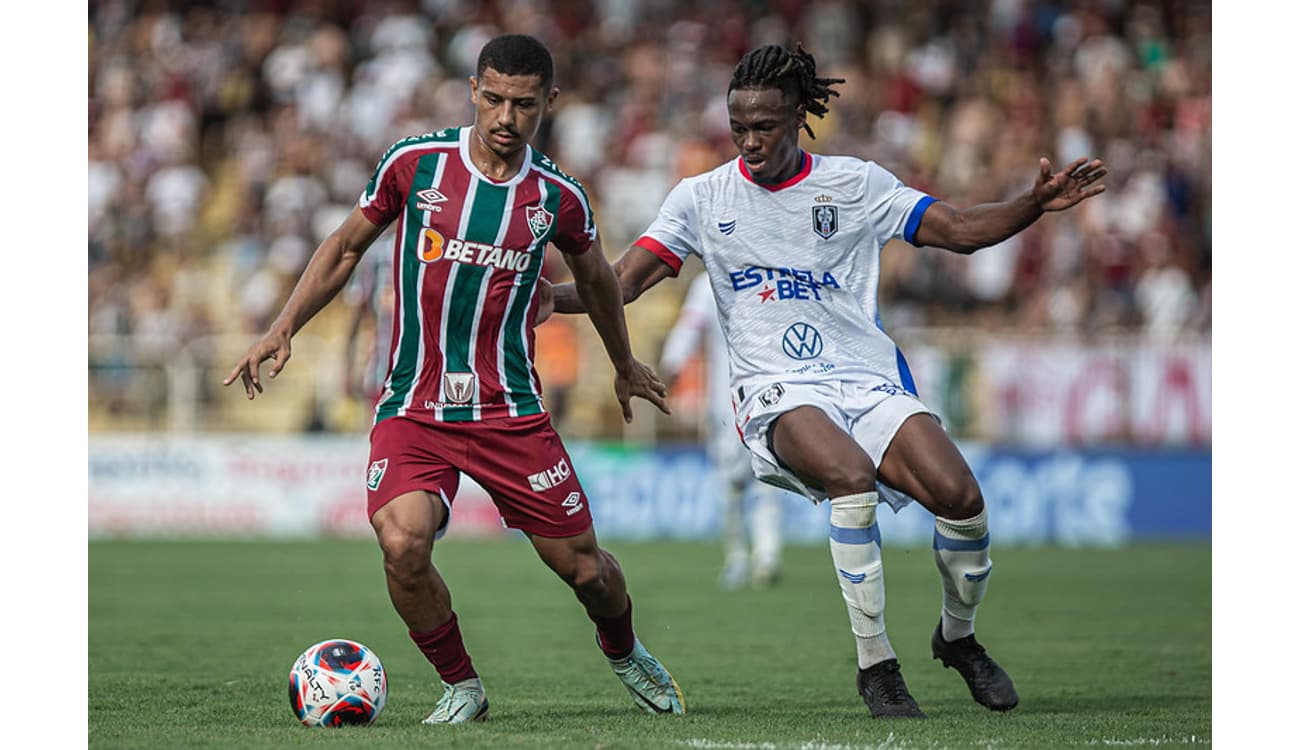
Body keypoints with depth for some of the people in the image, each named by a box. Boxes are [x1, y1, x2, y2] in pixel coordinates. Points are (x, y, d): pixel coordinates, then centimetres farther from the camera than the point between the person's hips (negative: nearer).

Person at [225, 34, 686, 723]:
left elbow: (594, 278, 20)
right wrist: (283, 329, 3)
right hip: (412, 408, -1)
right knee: (402, 543, -25)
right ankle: (460, 686, 0)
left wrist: (625, 366, 33)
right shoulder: (414, 163, -4)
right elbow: (346, 246, 10)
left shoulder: (558, 198, 0)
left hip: (510, 411, 1)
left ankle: (624, 652, 40)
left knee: (581, 565, 3)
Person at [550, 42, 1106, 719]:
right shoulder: (702, 198, 4)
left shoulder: (855, 183, 7)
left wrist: (1037, 203, -9)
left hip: (869, 380, 2)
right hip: (778, 391, -2)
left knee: (961, 497, -20)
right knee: (853, 477, -34)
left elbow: (960, 231, 8)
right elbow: (621, 284, 0)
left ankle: (958, 637, 12)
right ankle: (875, 666, -21)